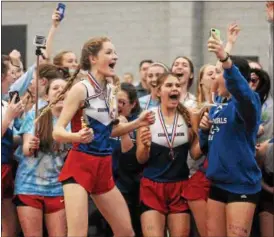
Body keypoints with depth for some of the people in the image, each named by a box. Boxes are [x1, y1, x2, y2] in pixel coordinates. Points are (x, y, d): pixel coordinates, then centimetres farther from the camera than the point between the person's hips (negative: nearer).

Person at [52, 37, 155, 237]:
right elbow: (57, 132, -17)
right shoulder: (81, 89, -12)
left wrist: (138, 123, 10)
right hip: (79, 166, -8)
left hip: (103, 168, 8)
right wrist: (77, 136, -37)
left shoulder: (109, 91, 9)